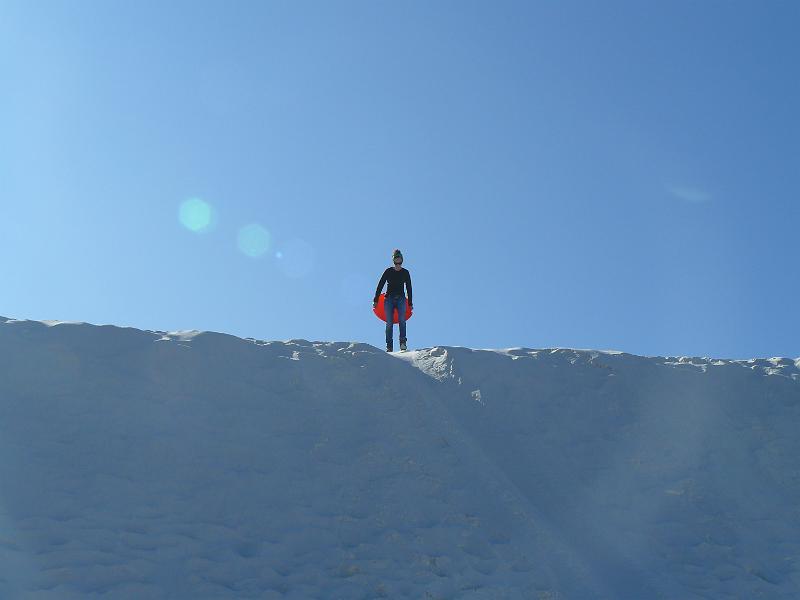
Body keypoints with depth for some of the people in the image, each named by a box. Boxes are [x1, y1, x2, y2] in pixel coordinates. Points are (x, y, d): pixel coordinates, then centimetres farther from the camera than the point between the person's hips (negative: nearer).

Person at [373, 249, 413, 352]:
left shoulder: (405, 273, 7)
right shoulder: (388, 272, 3)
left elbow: (409, 288, 13)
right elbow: (380, 286, 3)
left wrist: (410, 303, 11)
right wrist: (375, 300, -1)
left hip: (401, 298, 1)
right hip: (389, 298, -1)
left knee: (402, 320, -18)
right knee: (389, 322, -7)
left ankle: (403, 342, -23)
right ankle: (389, 346, -7)